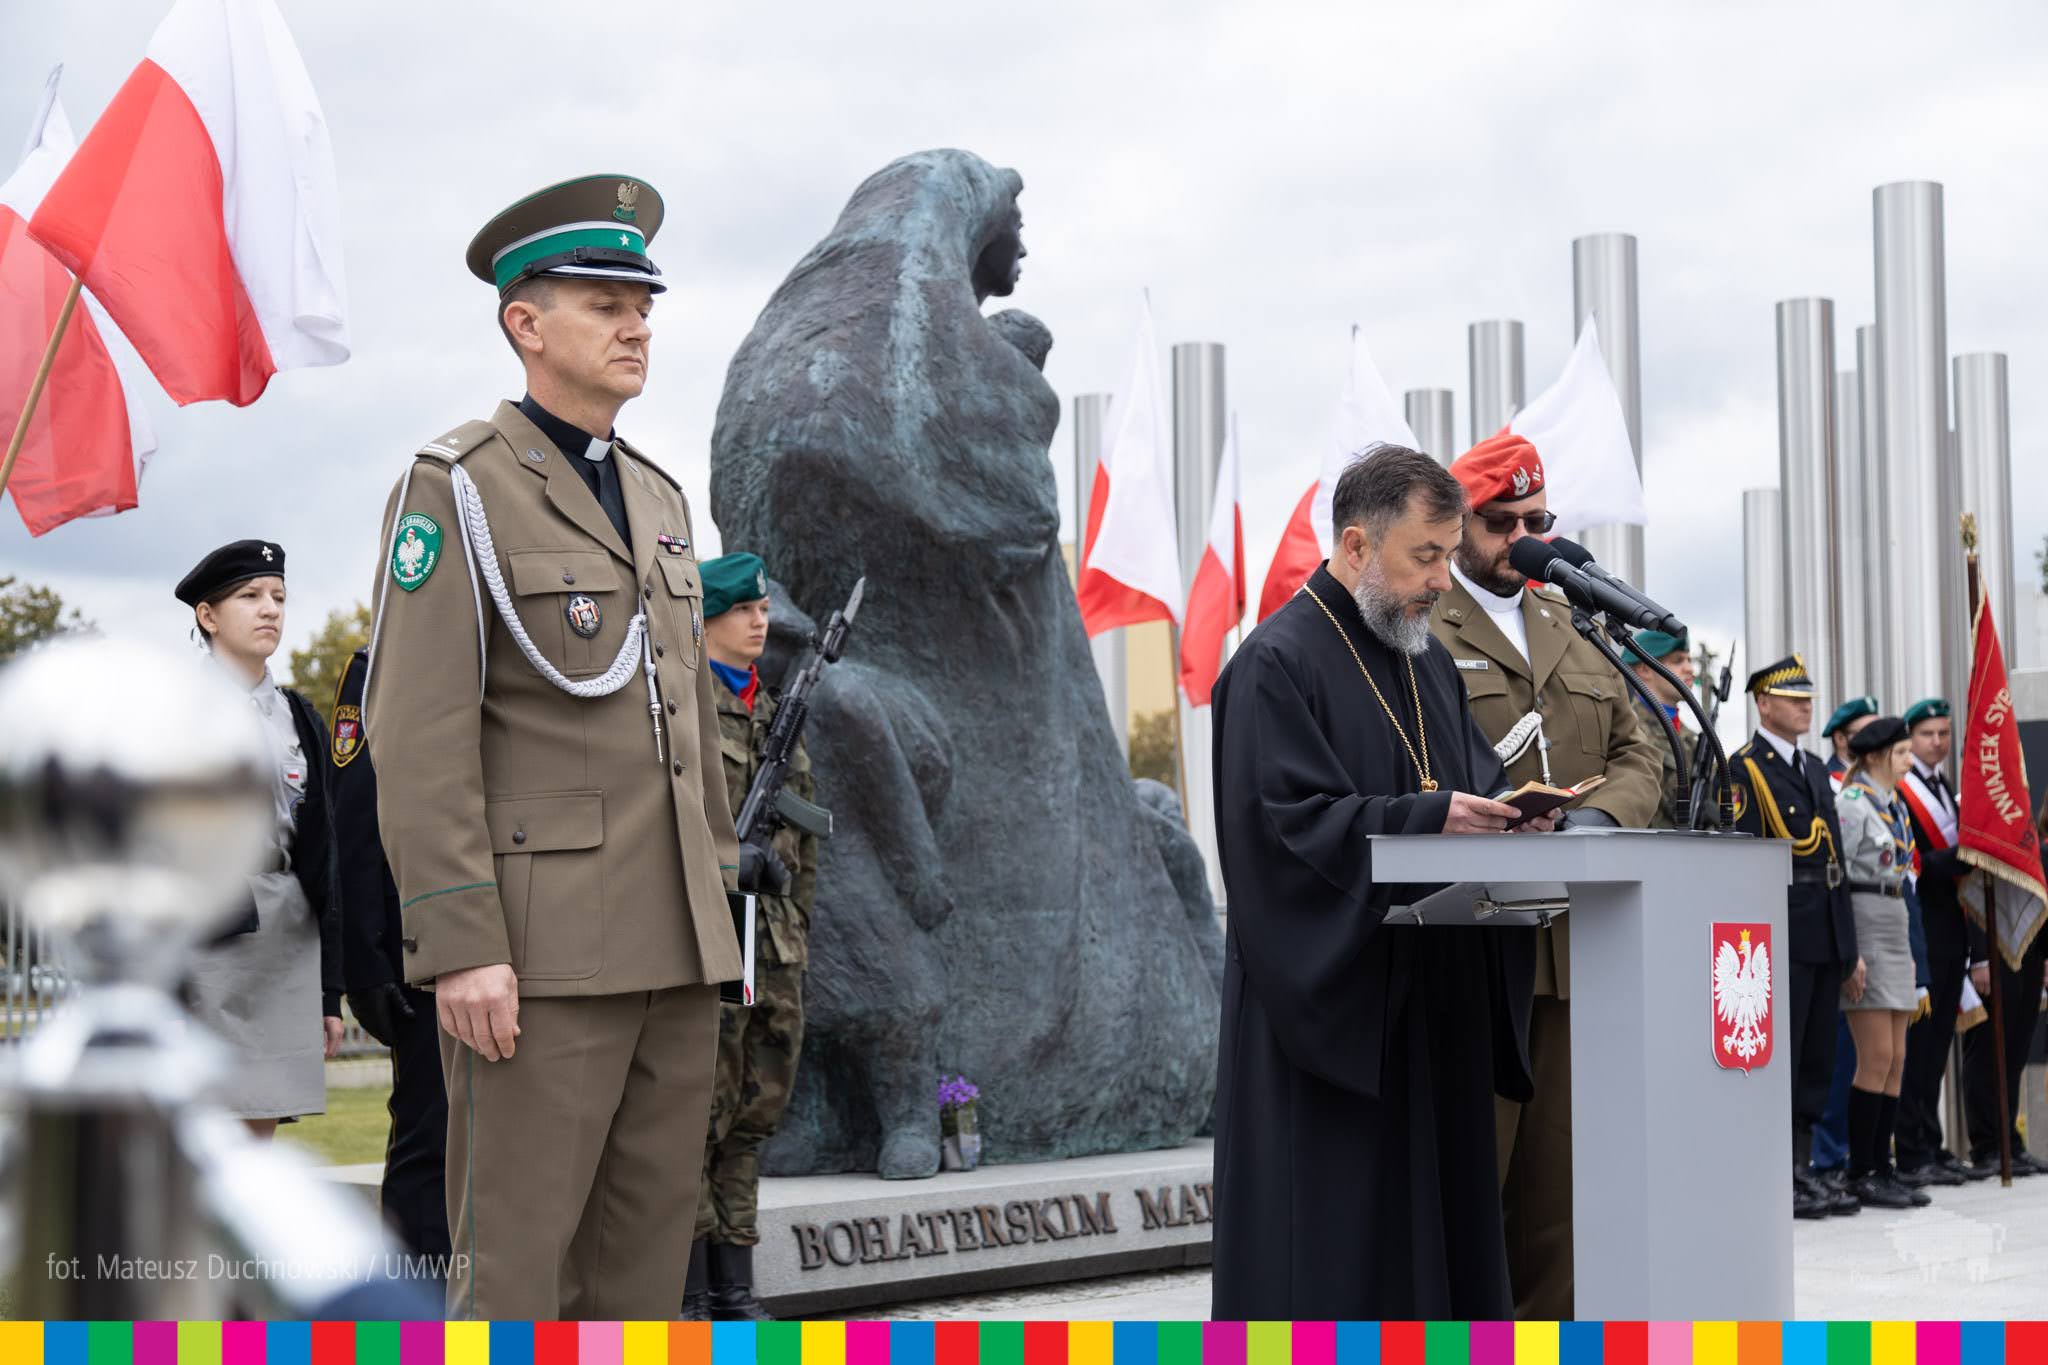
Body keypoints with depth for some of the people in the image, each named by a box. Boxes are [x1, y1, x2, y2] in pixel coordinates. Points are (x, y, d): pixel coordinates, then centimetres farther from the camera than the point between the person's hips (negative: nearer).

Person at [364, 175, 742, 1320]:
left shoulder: (658, 497, 17)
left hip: (675, 952, 7)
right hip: (540, 946, -7)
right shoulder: (459, 488, -5)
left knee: (651, 1253, 9)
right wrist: (460, 948, -19)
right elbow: (420, 738, -12)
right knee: (519, 1264, -4)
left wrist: (718, 911, 16)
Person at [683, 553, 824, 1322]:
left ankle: (735, 1287, 12)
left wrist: (798, 930, 19)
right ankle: (688, 1294, -3)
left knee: (751, 1117, 8)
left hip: (772, 940, 7)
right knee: (696, 1115, -6)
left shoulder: (773, 712, 18)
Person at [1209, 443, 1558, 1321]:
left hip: (1431, 996, 8)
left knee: (1435, 1204, 9)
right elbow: (1282, 818, -19)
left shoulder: (1428, 661, 17)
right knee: (1337, 1213, -6)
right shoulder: (1277, 664, -10)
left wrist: (1505, 812, -4)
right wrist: (1426, 819, -24)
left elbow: (1472, 776, 19)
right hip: (1329, 999, -8)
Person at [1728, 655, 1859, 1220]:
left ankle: (1801, 1171, 16)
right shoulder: (1745, 769, -8)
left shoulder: (1816, 769, 18)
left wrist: (1850, 945, 18)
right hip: (1780, 937, -8)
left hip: (1826, 939, 8)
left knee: (1816, 1062, 10)